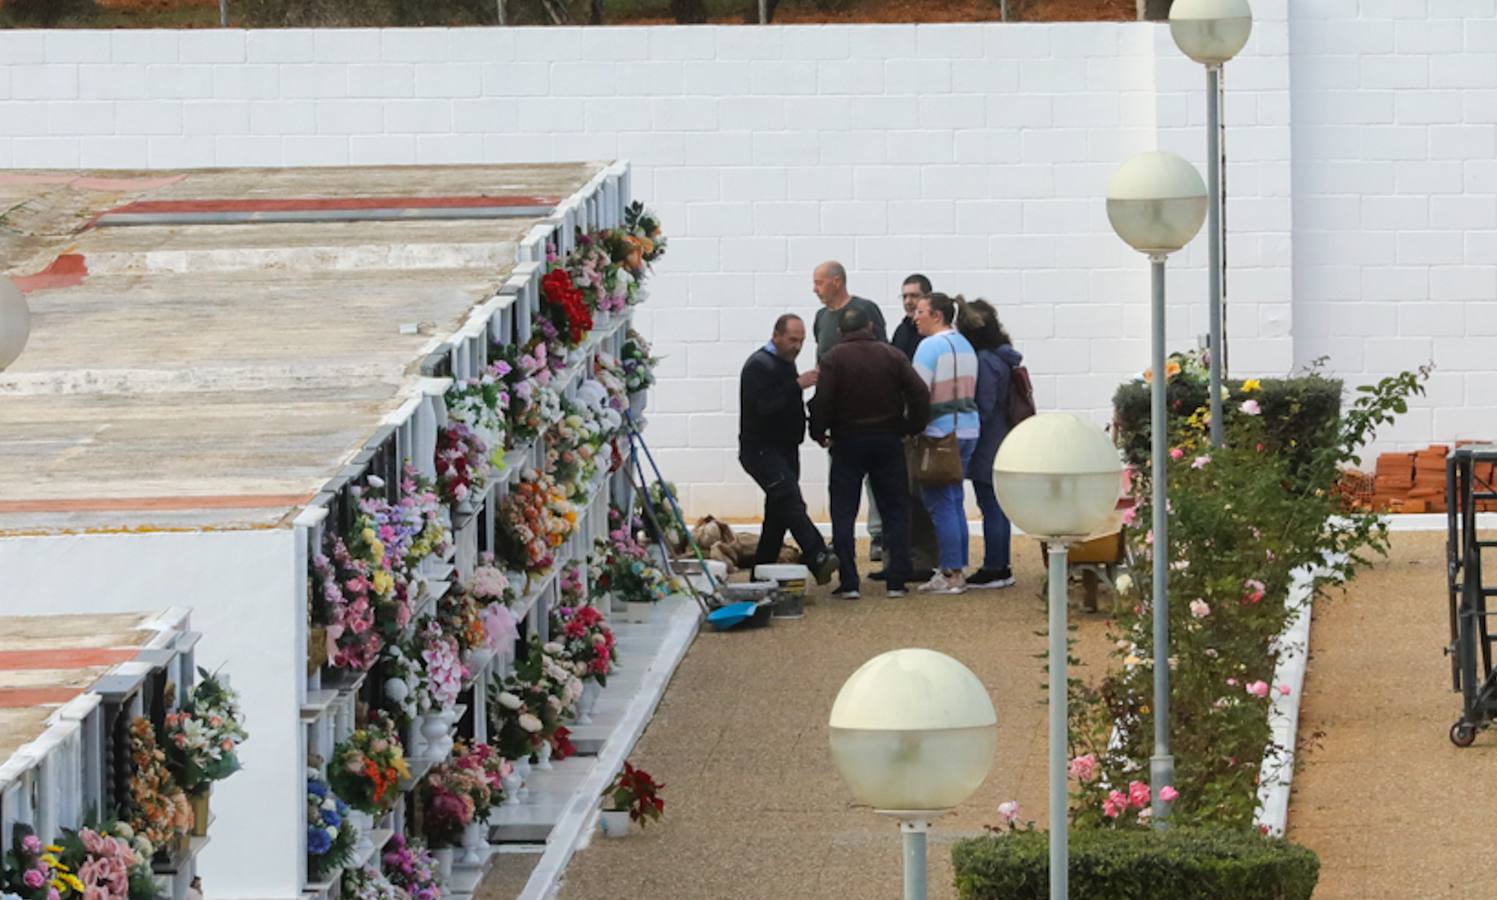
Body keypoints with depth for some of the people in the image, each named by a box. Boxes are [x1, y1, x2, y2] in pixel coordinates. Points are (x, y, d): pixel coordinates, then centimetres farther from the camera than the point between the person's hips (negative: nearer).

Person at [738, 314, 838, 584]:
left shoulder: (785, 364, 18)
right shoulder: (759, 366, -12)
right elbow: (764, 405, -26)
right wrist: (797, 385, -30)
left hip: (785, 448, 10)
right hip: (761, 449, -10)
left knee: (777, 512, 10)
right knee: (791, 501, -23)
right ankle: (818, 559, -39)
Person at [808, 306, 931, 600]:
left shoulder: (835, 359, -7)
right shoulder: (891, 355, 1)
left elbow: (822, 402, -15)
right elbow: (920, 394, -5)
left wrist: (819, 433, 1)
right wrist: (911, 427, 6)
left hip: (848, 443, -2)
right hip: (888, 441, 2)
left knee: (843, 514, 4)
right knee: (895, 511, 9)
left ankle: (848, 583, -4)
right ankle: (897, 581, 4)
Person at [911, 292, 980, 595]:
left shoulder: (930, 346, -13)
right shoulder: (964, 345, 13)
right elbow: (969, 390, 13)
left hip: (940, 431, -8)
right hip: (968, 428, 8)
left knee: (941, 505, -3)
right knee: (955, 501, 14)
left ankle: (951, 574, -4)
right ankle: (958, 570, 16)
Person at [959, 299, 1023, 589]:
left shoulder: (985, 361, -17)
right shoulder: (1003, 358, 11)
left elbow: (984, 408, -19)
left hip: (987, 446, -9)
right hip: (1003, 444, 9)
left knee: (990, 507, -4)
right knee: (997, 507, 14)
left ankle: (994, 569, -1)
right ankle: (1000, 568, 19)